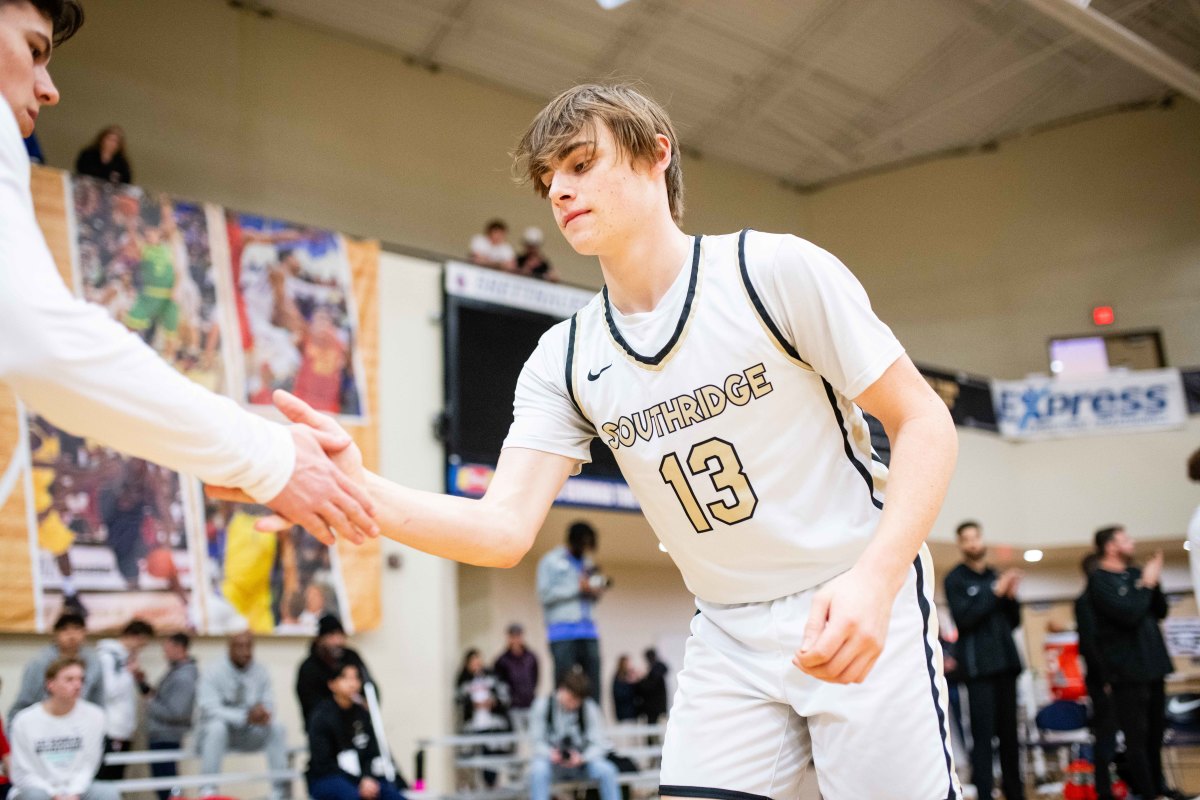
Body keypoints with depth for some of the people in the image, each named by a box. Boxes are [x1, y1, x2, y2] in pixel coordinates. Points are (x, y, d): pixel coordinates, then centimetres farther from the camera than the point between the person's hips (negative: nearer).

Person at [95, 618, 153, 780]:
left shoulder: (126, 657, 16)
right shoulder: (107, 655, -7)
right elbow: (108, 690, -16)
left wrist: (139, 678, 5)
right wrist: (129, 672, -6)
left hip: (123, 731, 8)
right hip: (109, 732, -8)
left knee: (116, 780, 9)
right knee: (105, 779, -8)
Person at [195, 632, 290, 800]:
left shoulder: (260, 672, -1)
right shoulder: (213, 673, -13)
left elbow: (268, 704, -1)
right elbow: (211, 710, -24)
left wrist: (262, 710, -28)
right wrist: (246, 717, -38)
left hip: (248, 735, 3)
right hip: (213, 734, -3)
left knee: (276, 727, -23)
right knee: (217, 726, -36)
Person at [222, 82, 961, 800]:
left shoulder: (776, 269, -12)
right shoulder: (564, 362, -1)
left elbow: (925, 424, -9)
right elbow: (506, 528, -10)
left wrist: (873, 582, -24)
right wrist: (361, 490, -27)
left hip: (862, 616, -3)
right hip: (730, 640, 3)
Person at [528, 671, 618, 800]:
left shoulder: (590, 708, -8)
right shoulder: (543, 705, -9)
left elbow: (599, 744, -9)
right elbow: (537, 741, -5)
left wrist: (582, 758, -28)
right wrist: (550, 753, -27)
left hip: (581, 761, 1)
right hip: (552, 761, -1)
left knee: (606, 770, -28)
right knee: (538, 770, -35)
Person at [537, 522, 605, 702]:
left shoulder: (586, 562, 20)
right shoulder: (551, 561, 3)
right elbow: (545, 594, -8)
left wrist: (597, 591, 2)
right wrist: (578, 587, -12)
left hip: (588, 633, 5)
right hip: (563, 633, -5)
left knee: (594, 686, -3)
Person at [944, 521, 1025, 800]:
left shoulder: (995, 576, 17)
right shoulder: (955, 579, 2)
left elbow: (1014, 621, 18)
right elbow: (962, 618, -12)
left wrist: (1011, 596, 0)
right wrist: (995, 591, -14)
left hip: (1006, 662, 5)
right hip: (979, 666, -5)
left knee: (1009, 733, 8)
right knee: (983, 735, -9)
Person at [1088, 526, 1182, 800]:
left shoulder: (1135, 573, 12)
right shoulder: (1099, 580, -11)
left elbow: (1160, 611, 11)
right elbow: (1129, 614, -22)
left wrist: (1154, 582, -4)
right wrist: (1146, 585, -9)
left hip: (1152, 664, 8)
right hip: (1128, 669, -7)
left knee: (1156, 729, 15)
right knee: (1137, 734, -4)